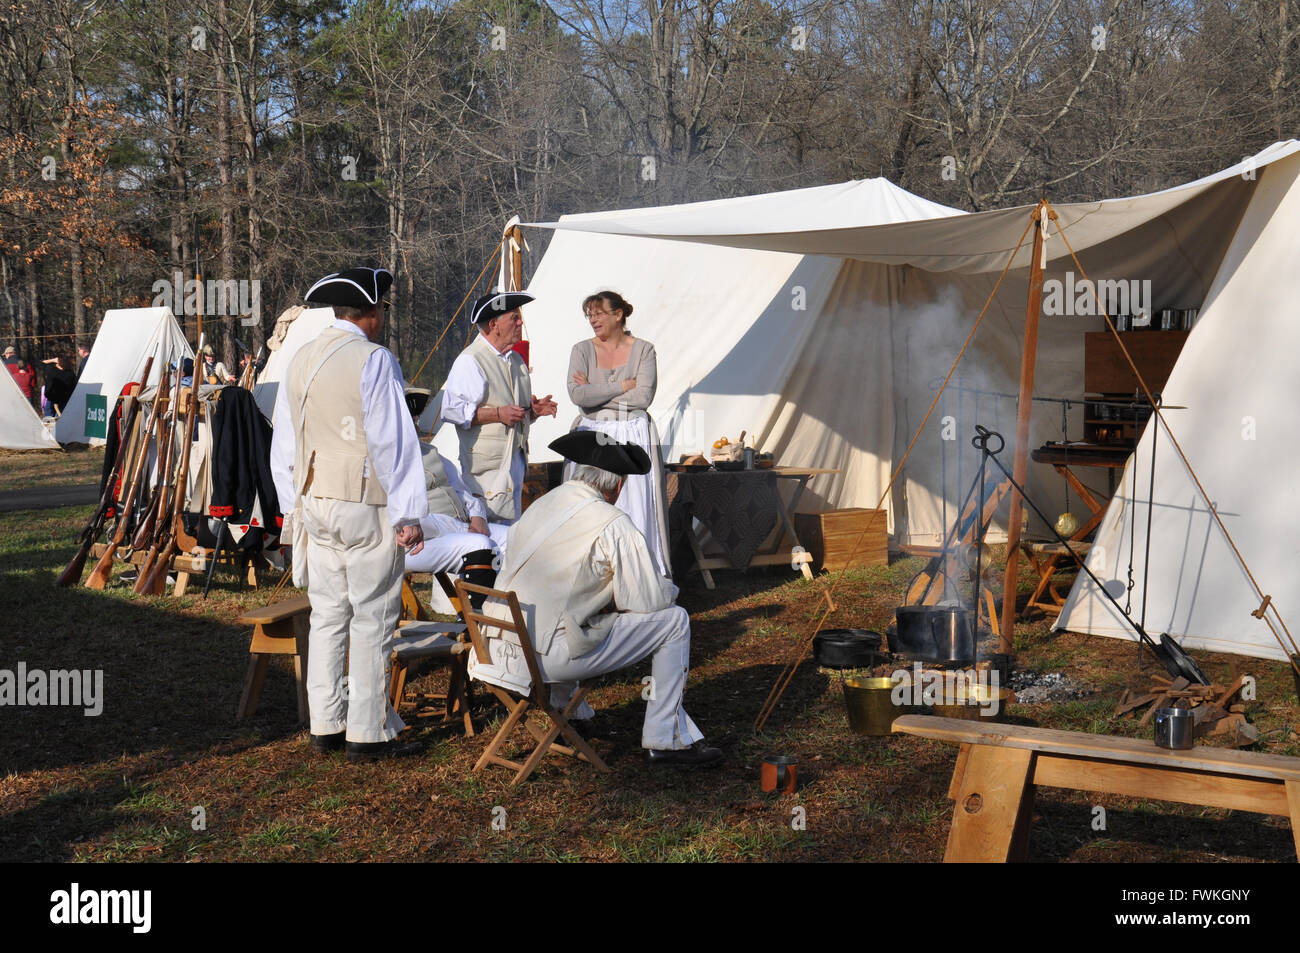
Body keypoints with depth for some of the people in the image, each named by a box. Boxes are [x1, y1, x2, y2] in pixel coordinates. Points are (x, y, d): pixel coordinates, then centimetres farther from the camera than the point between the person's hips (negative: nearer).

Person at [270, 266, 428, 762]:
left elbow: (284, 444, 17)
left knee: (327, 616, 13)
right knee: (373, 619, 0)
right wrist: (408, 515, -11)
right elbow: (394, 442, -14)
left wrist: (291, 505, 24)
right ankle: (368, 731, 5)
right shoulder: (374, 361, -13)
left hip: (314, 503, 7)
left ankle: (325, 725, 19)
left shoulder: (300, 361, 10)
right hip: (367, 506, -7)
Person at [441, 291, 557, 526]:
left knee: (513, 525, 10)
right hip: (487, 463, -9)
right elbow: (451, 410, -17)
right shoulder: (469, 361, -10)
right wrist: (498, 414, -21)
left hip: (515, 457, 9)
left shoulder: (515, 360, 18)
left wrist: (533, 410, 7)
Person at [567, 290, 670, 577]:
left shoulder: (643, 349, 4)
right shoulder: (582, 350, 6)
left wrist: (596, 392, -7)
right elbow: (577, 394, -10)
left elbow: (644, 397, -9)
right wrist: (623, 385, -9)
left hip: (634, 437, -1)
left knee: (636, 505, -5)